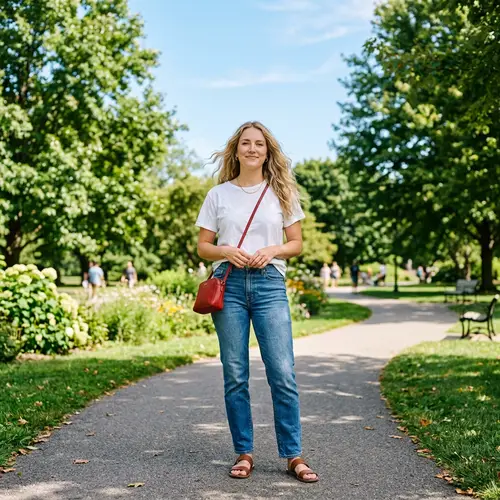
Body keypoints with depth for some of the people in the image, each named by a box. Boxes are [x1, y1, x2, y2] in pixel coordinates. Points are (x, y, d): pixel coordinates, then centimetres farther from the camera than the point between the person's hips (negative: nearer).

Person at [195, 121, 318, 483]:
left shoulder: (281, 193, 10)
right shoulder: (218, 195, 10)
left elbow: (297, 243, 11)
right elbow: (203, 247, 9)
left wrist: (272, 250, -9)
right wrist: (227, 252, -11)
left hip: (269, 284, 0)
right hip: (229, 284, 1)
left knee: (283, 372, -6)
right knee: (235, 375, 3)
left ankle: (293, 455, 4)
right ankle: (244, 453, 14)